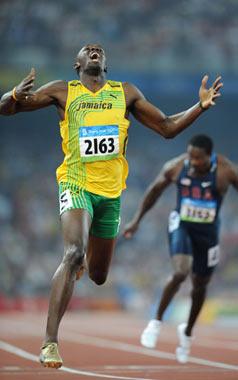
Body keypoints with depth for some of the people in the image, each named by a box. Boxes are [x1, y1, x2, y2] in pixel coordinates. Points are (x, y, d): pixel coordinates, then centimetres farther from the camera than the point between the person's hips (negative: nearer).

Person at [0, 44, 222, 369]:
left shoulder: (125, 93, 9)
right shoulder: (63, 92, 1)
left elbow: (167, 128, 13)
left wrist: (201, 106, 0)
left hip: (111, 192, 4)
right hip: (76, 186, -4)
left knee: (98, 276, 15)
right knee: (74, 254, -29)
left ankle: (84, 264, 56)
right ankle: (50, 342, -30)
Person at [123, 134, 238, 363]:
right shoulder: (175, 167, -15)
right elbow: (154, 190, 2)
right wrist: (136, 220, 5)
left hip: (208, 232, 1)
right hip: (181, 225, -1)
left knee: (200, 284, 13)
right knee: (180, 272, -25)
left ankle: (187, 332, 37)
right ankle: (157, 321, -7)